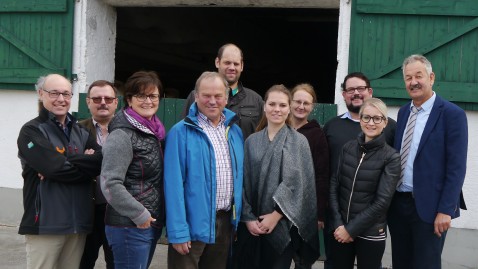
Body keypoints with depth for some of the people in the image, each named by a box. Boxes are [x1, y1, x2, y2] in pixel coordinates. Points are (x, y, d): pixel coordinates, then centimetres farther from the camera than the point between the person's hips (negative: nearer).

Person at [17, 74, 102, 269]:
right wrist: (86, 161, -2)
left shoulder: (81, 132, 15)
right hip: (45, 223, -5)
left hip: (78, 221, 5)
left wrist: (67, 164, -15)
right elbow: (57, 168, -17)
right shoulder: (31, 131, -3)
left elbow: (104, 161, -2)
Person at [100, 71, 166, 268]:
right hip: (130, 226, -8)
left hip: (152, 224, 8)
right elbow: (110, 184, -21)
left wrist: (151, 217, 9)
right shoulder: (122, 135, -14)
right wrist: (139, 215, -17)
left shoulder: (153, 132, 9)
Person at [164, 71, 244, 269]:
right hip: (193, 223, -5)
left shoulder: (235, 131, 8)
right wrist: (178, 231, -17)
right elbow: (174, 184, -14)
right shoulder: (181, 132, -10)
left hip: (226, 221, 5)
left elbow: (239, 176, 13)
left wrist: (239, 218, 8)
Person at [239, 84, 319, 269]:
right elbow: (244, 181, 3)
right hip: (253, 224, 2)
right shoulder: (252, 141, 6)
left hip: (282, 224, -2)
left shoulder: (299, 141, -1)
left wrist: (276, 215, -13)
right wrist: (248, 217, -7)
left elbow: (296, 182, -8)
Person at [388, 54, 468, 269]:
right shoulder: (403, 112, 10)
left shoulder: (452, 114, -9)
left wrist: (445, 210, -17)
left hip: (428, 207, -6)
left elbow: (456, 168, -13)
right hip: (398, 203, 6)